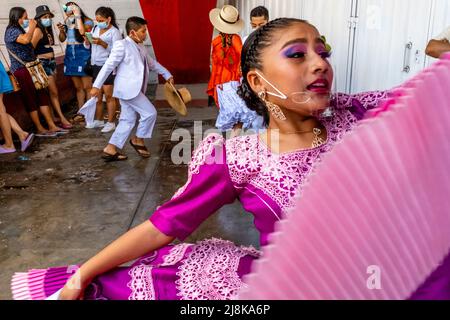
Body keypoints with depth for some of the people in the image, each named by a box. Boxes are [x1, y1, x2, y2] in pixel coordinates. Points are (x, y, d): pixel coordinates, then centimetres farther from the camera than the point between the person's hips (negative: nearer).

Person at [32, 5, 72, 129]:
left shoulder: (48, 30, 13)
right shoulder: (38, 30, -12)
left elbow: (48, 47, 12)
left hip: (51, 62, 8)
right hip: (43, 63, -8)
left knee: (52, 92, 8)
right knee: (54, 92, -7)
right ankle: (62, 119, -3)